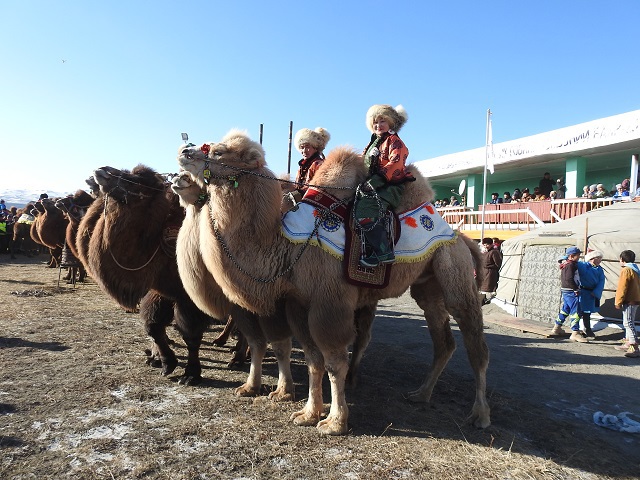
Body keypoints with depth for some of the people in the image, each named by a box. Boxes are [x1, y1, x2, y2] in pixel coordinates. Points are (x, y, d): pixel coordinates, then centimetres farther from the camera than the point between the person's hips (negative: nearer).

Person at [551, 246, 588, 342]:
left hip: (565, 291, 10)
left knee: (565, 309, 19)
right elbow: (569, 279, -24)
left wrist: (575, 288, 20)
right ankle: (575, 333, -10)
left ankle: (556, 328, 27)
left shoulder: (566, 264, 15)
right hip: (571, 292, -10)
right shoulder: (570, 265, -16)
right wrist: (576, 289, -16)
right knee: (575, 311, -9)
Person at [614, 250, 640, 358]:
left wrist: (618, 302, -14)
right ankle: (627, 344, 25)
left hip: (629, 301, -10)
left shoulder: (626, 270, -14)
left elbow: (622, 288, -18)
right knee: (629, 323, 17)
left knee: (628, 323, -10)